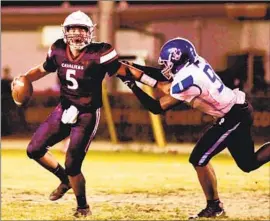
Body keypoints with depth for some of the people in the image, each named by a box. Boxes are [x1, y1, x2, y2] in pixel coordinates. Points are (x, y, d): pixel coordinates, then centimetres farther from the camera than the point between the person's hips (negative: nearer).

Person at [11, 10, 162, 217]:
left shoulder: (98, 54, -19)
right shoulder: (58, 50, -2)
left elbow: (124, 70, -12)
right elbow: (43, 69, 15)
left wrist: (156, 84, -11)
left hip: (87, 115, -6)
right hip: (64, 109, 6)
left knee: (72, 164, -8)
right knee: (35, 149, 4)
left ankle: (83, 206, 18)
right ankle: (65, 179, 29)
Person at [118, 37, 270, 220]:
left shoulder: (185, 81, -23)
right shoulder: (196, 63, 2)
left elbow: (157, 108, -16)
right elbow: (169, 88, 16)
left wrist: (132, 85, -15)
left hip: (232, 116, -9)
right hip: (239, 110, 9)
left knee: (199, 159, -4)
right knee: (248, 163, 18)